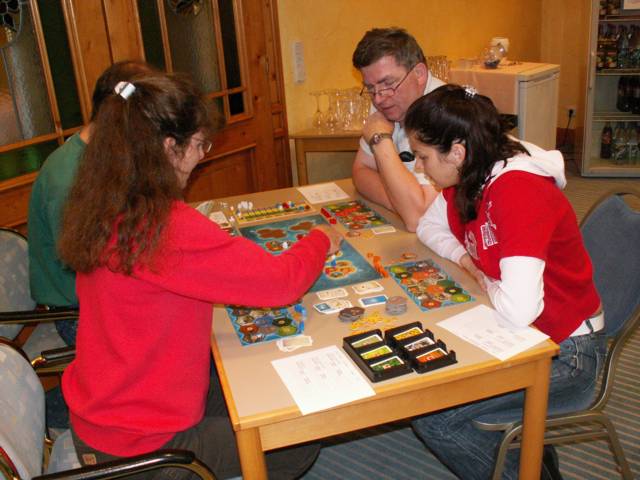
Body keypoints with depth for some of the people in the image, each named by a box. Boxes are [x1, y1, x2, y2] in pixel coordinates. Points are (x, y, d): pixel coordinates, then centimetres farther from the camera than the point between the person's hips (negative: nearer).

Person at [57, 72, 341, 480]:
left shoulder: (98, 209, -4)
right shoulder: (168, 227, -32)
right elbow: (281, 282, -26)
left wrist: (213, 235, 3)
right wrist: (321, 241, -7)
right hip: (139, 445, -8)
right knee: (302, 439, 7)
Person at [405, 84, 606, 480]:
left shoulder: (519, 192, -28)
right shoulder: (470, 177, -2)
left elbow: (517, 311, -36)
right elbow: (429, 226, 14)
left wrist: (487, 283, -14)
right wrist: (467, 261, -5)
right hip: (516, 335, 9)